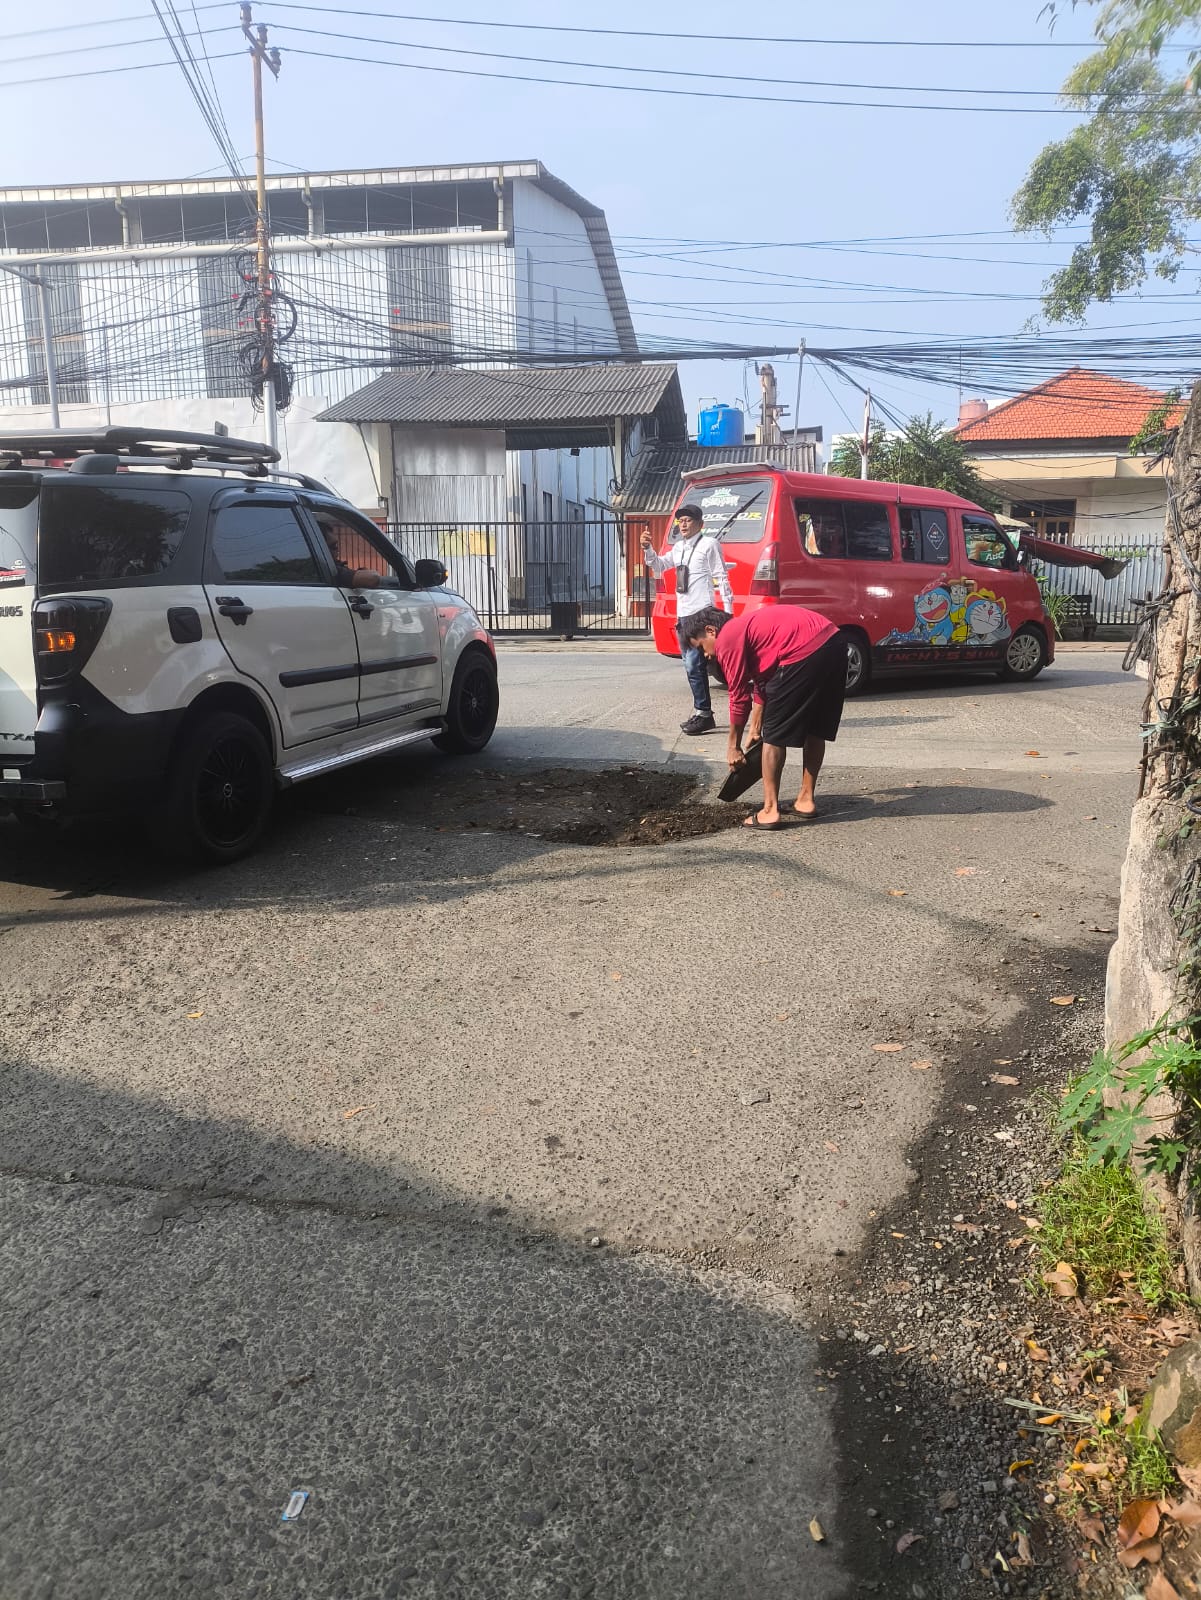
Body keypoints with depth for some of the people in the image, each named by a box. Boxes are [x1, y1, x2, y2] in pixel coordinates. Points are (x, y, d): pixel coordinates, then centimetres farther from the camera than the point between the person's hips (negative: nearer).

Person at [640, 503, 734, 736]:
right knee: (692, 665, 11)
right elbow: (659, 566, 21)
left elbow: (722, 578, -7)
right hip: (682, 613, 8)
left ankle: (703, 714, -5)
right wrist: (648, 549, 4)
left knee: (694, 664, -11)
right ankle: (701, 713, 18)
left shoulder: (709, 545, -4)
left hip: (701, 613, -8)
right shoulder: (678, 547, 16)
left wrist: (728, 609, -12)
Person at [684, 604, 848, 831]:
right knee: (815, 729, 21)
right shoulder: (745, 627, 29)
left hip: (805, 653, -10)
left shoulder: (726, 639, 1)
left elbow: (739, 697, 2)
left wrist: (733, 747, 11)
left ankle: (770, 810, 5)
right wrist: (755, 729, 33)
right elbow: (761, 684, 32)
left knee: (775, 735, 3)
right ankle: (806, 799, 31)